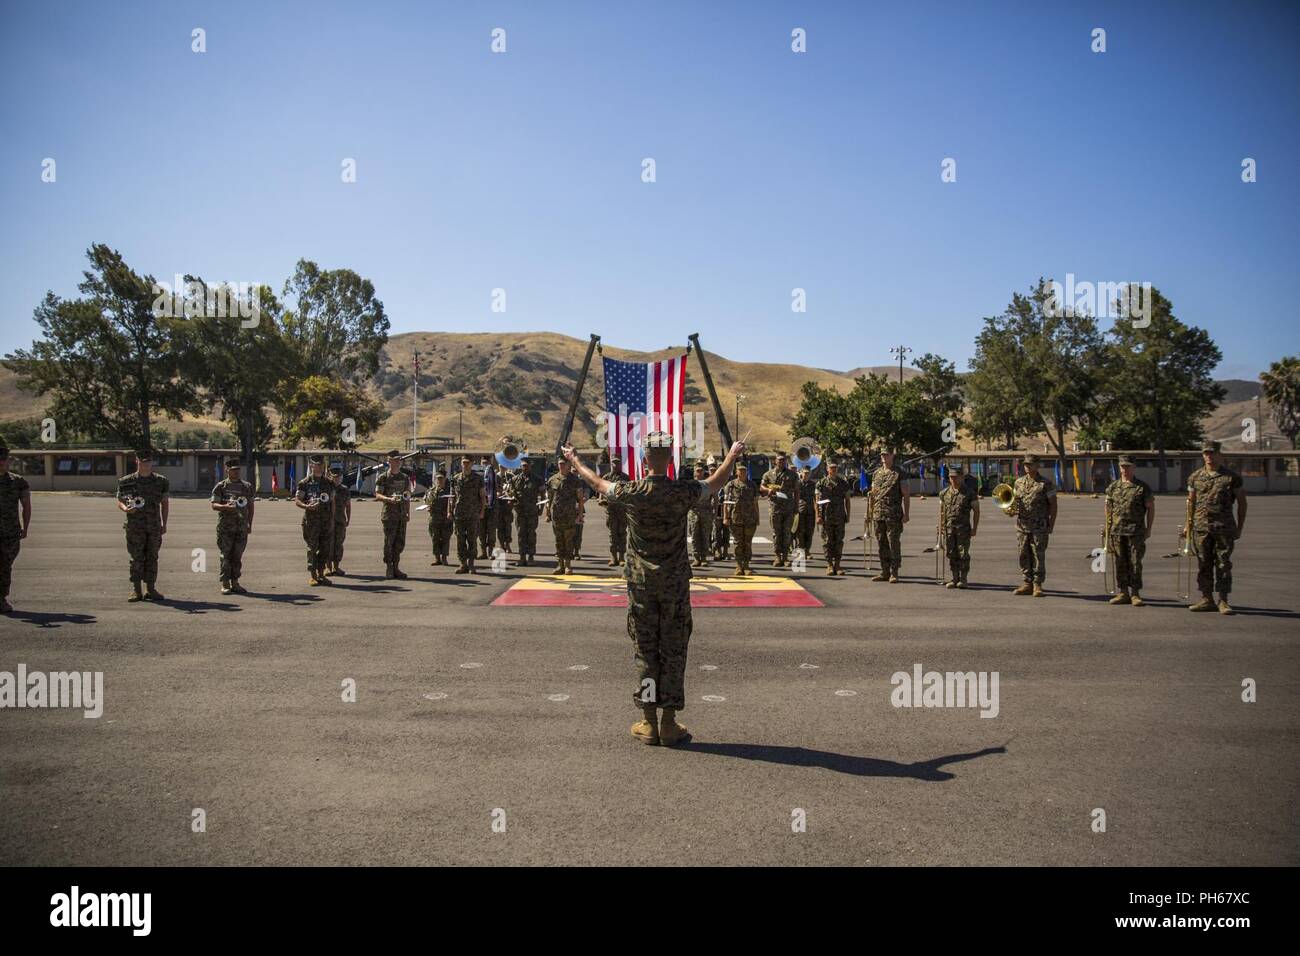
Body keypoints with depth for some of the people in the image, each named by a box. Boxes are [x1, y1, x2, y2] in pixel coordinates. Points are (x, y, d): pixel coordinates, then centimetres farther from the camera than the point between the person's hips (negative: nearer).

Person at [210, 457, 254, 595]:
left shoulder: (247, 486, 12)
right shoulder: (220, 486, 2)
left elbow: (251, 506, 15)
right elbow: (214, 505, -4)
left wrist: (250, 524, 10)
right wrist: (226, 506, -24)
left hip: (242, 526, 3)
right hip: (225, 526, -3)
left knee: (238, 555, 5)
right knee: (225, 555, -3)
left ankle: (235, 582, 12)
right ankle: (225, 584, 2)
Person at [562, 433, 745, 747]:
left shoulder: (632, 492, -8)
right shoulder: (683, 492, -10)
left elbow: (598, 483, 12)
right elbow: (715, 483, 10)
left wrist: (575, 461, 31)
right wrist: (732, 456, 29)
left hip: (641, 581, 1)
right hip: (675, 582, -1)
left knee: (645, 650, 8)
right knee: (673, 650, 6)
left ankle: (648, 722, 12)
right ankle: (669, 723, 9)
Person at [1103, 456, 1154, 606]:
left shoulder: (1142, 487, 1)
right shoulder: (1112, 487, 10)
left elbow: (1151, 508, 3)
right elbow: (1107, 509, 15)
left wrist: (1148, 529, -2)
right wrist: (1107, 527, 9)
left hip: (1136, 531, -3)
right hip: (1116, 531, 3)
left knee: (1135, 563, -2)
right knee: (1120, 563, 5)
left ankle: (1135, 594, 4)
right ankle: (1122, 593, 11)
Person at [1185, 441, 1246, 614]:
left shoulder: (1232, 477, 1)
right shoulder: (1195, 476, 8)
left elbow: (1241, 502, 5)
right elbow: (1190, 501, 15)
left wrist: (1240, 527, 2)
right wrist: (1188, 524, 11)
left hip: (1224, 527, -2)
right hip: (1201, 527, 2)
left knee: (1223, 564, -1)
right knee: (1203, 564, 5)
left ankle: (1223, 601, 5)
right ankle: (1207, 599, 13)